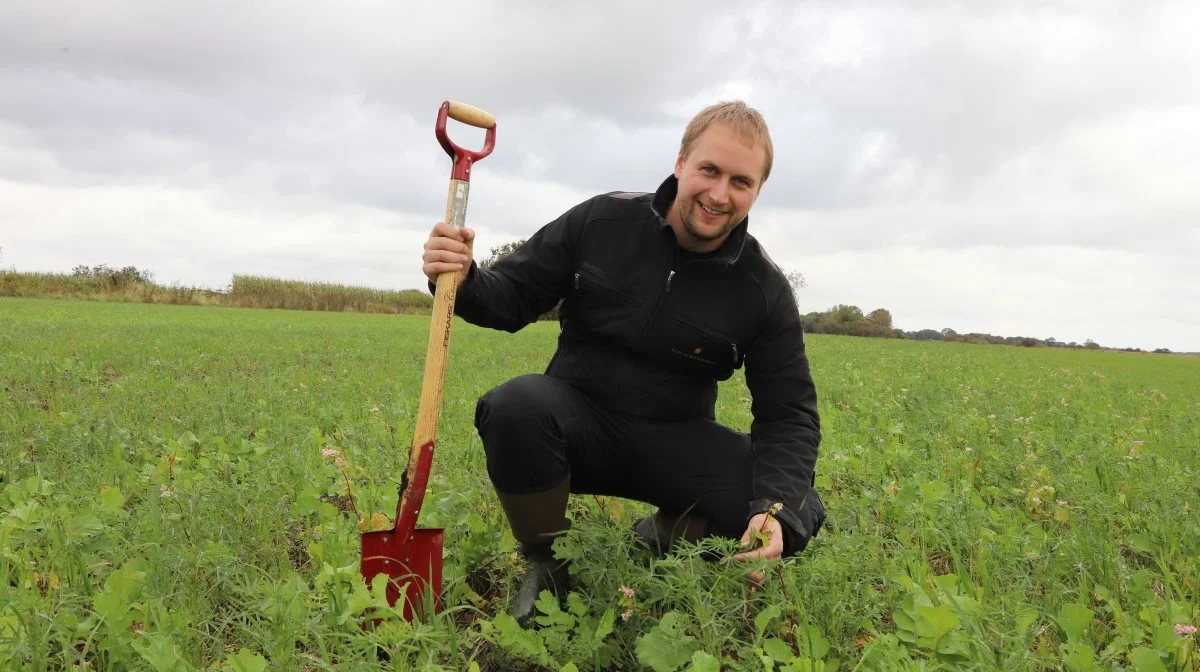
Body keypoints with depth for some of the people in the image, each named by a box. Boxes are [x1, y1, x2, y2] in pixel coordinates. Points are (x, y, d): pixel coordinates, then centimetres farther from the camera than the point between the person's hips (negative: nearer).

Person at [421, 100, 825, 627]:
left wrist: (777, 508, -27)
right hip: (578, 421, 0)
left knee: (801, 516, -22)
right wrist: (463, 280, -27)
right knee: (517, 403, -36)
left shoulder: (765, 290, -8)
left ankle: (659, 539, 8)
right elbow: (513, 297, -2)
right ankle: (546, 565, -8)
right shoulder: (601, 221, -9)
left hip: (673, 442, 1)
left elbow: (790, 414, -8)